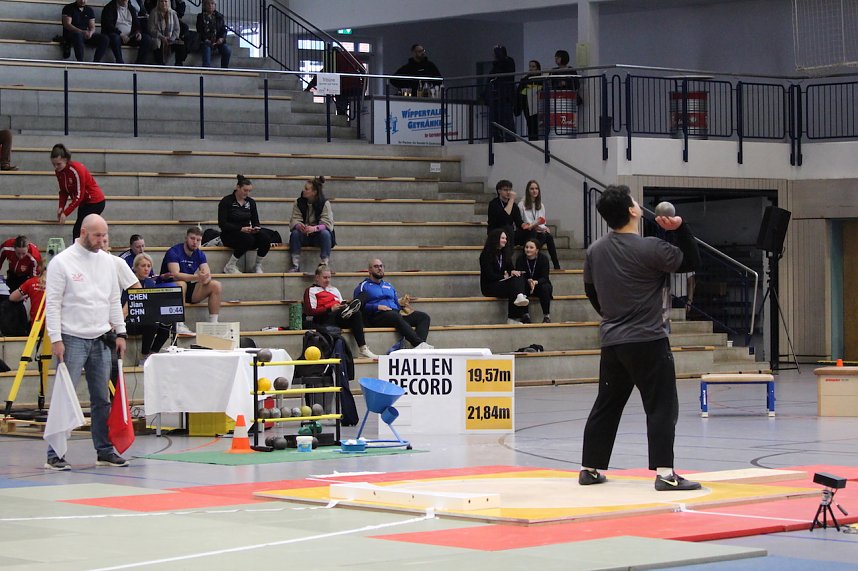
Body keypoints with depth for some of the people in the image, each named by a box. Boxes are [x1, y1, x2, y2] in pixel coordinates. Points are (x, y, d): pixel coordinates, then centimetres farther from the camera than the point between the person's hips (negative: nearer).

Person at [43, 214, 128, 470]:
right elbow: (52, 303, -9)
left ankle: (105, 451, 16)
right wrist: (56, 340, -14)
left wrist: (120, 333, 11)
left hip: (101, 340, 6)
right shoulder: (62, 261, -7)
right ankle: (54, 455, -5)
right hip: (72, 340, -6)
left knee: (102, 399, 9)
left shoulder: (107, 261, 10)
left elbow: (114, 300, 17)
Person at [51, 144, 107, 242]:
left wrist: (66, 213, -26)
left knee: (77, 231, -15)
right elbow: (63, 191, 5)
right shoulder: (59, 171, -3)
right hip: (84, 203, 9)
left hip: (95, 201, -9)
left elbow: (79, 195, -25)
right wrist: (61, 207, -11)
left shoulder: (76, 170, -26)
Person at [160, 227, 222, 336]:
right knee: (181, 284, -38)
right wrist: (197, 277, -41)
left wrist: (206, 278, -31)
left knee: (216, 285, -10)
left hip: (190, 291, 6)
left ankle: (213, 324, -13)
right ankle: (179, 326, -39)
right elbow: (176, 275, -29)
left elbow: (208, 274, -5)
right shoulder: (174, 252, -15)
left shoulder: (199, 254, 5)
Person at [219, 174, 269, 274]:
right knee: (248, 239, -37)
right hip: (229, 235, -5)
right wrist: (241, 229, -23)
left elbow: (255, 221, 12)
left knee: (265, 237, -25)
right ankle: (230, 267, -21)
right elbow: (222, 223, -13)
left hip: (247, 233, 5)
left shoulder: (251, 202, 10)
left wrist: (256, 228, -14)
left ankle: (258, 266, -10)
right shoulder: (226, 201, -7)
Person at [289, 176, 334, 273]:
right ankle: (295, 266, -26)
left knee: (325, 234, -34)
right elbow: (294, 219, -8)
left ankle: (325, 265, -30)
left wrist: (315, 228, -39)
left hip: (318, 234, -2)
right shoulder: (299, 202, -1)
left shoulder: (324, 203, -10)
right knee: (295, 233, -28)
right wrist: (299, 225, -34)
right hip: (304, 236, 2)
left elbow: (327, 223, -19)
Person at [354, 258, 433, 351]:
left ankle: (419, 347, -41)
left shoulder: (389, 285, 32)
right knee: (396, 316, -40)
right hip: (377, 316, -7)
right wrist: (377, 307, -15)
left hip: (396, 313, 7)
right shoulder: (364, 286, 12)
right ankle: (419, 344, -53)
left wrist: (402, 304, 6)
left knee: (424, 317, -15)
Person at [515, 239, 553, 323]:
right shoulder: (520, 259, -10)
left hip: (540, 284, -1)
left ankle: (546, 315, -24)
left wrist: (535, 282, -42)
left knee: (545, 288, -34)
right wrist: (528, 281, -40)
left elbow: (544, 277, -21)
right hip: (526, 286, 1)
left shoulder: (543, 258, -14)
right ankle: (525, 315, -24)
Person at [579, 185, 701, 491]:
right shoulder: (650, 248, -14)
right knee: (662, 406, -4)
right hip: (648, 341, -6)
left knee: (606, 406, 15)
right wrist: (680, 228, 1)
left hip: (611, 340, 7)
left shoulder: (595, 250, 6)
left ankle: (590, 469, 20)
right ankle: (664, 473, -11)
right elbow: (691, 261, -3)